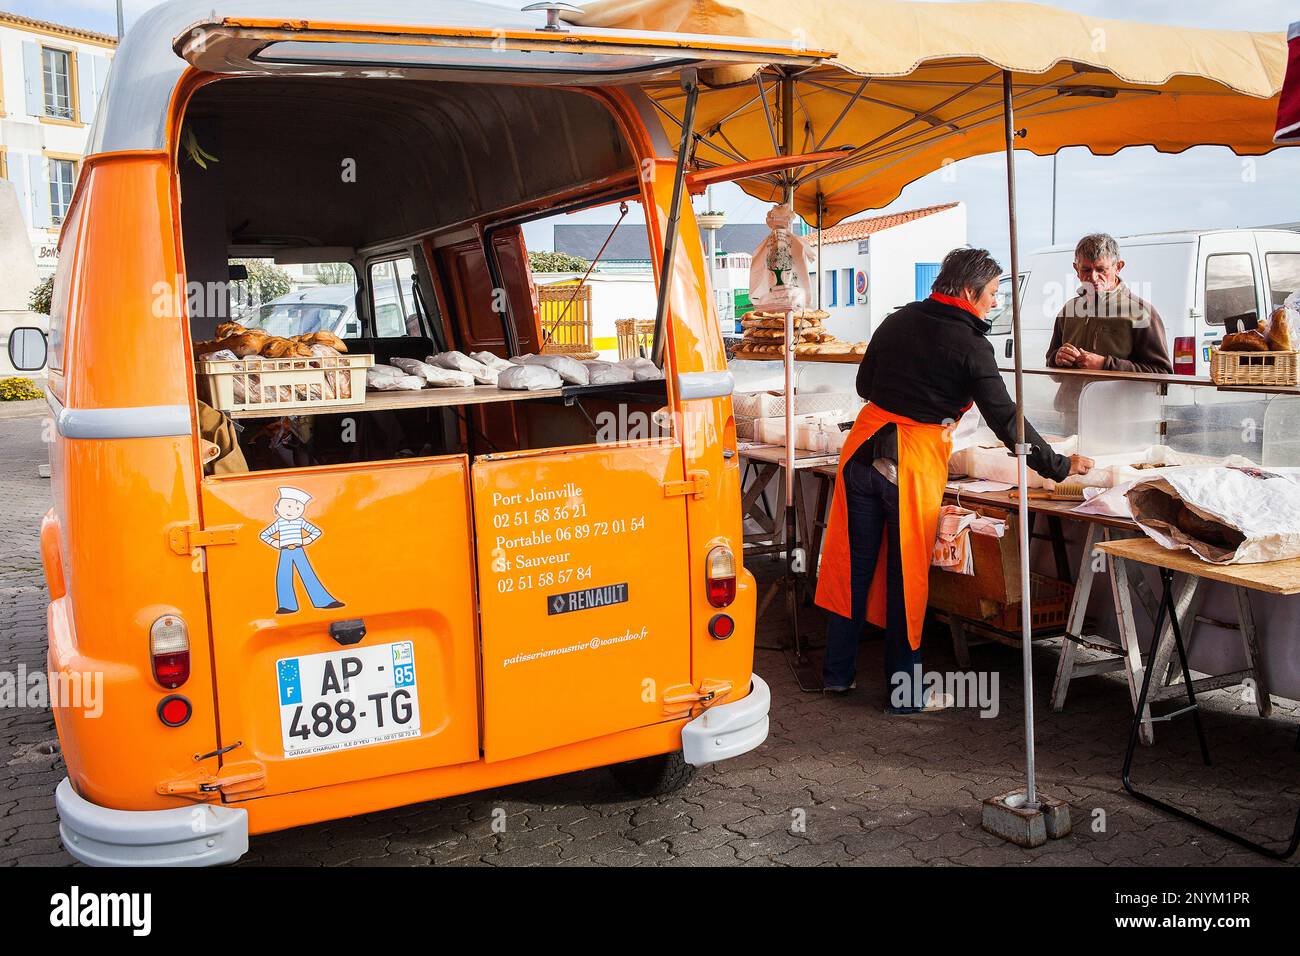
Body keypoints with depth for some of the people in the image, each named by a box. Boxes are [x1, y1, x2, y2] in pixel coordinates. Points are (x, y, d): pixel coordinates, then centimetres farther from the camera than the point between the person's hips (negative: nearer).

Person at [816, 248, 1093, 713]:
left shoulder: (897, 321, 8)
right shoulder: (970, 346, -9)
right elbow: (1006, 421, -10)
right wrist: (1060, 466, -2)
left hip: (865, 450, 5)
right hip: (915, 464, -5)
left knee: (853, 565, 13)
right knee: (907, 577, 6)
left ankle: (837, 672, 23)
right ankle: (904, 690, 16)